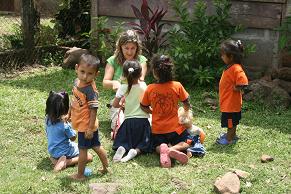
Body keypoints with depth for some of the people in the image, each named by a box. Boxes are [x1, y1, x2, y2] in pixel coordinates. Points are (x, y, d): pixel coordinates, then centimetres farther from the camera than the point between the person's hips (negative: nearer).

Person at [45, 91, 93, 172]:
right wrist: (70, 125, -9)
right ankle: (66, 162, -13)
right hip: (64, 152, -7)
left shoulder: (48, 119, -9)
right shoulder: (64, 125, -28)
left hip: (52, 151, 7)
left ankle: (56, 158, 7)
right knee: (89, 157, 2)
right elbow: (73, 138, -13)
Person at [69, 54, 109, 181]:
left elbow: (93, 110, -26)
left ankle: (80, 175, 22)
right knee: (96, 146, 21)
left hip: (86, 125, -9)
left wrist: (90, 128, -25)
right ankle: (106, 167, 36)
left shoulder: (90, 90, -28)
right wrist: (69, 114, 22)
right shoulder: (77, 82, -2)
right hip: (82, 123, 9)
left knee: (82, 149, 7)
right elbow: (74, 100, 14)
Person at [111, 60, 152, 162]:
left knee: (123, 142, 14)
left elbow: (115, 104, -2)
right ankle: (135, 151, -21)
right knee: (144, 144, 11)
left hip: (129, 120, 0)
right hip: (143, 120, 0)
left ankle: (122, 148, -20)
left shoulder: (123, 88, -8)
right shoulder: (143, 86, -3)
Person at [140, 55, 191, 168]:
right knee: (185, 144, 19)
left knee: (157, 146, 23)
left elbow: (144, 107, 1)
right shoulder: (177, 86, -13)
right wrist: (186, 110, 23)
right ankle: (173, 149, -15)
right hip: (174, 128, -1)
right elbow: (187, 105, -1)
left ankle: (162, 150, -15)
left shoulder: (150, 89, -12)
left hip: (157, 130, 1)